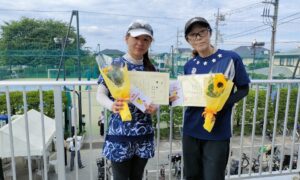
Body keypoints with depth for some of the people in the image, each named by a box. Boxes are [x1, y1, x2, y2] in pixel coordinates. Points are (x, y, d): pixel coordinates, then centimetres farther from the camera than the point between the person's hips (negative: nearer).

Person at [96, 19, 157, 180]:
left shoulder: (150, 69, 5)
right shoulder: (115, 65, -6)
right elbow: (100, 94, -9)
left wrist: (154, 107, -14)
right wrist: (112, 106, -30)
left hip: (144, 133, 4)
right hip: (120, 133, -4)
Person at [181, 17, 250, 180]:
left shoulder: (231, 58, -9)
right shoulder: (189, 65, 3)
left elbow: (243, 89, -2)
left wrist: (224, 103, -18)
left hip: (217, 132, -3)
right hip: (191, 130, 4)